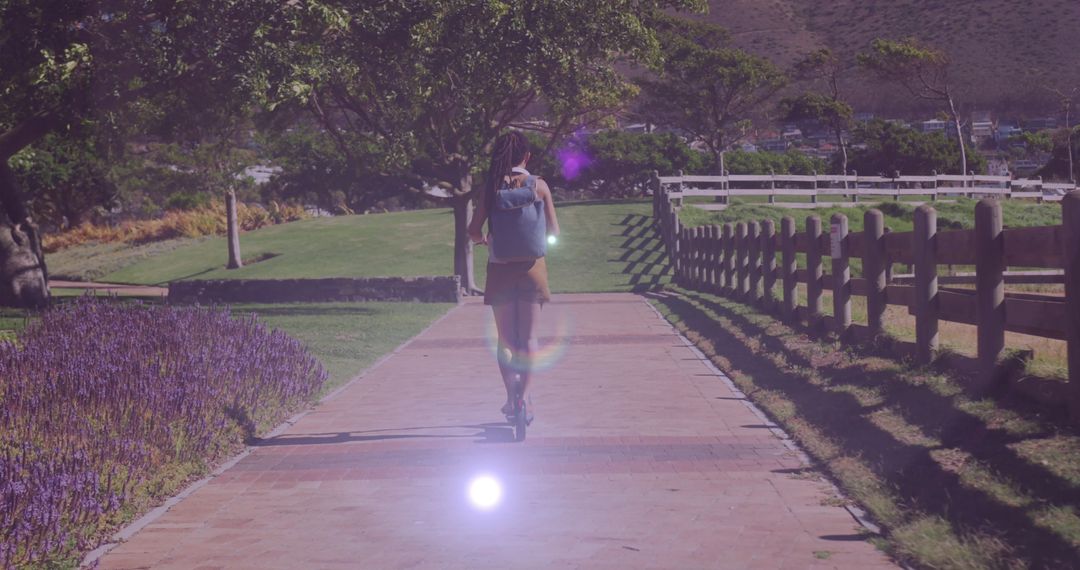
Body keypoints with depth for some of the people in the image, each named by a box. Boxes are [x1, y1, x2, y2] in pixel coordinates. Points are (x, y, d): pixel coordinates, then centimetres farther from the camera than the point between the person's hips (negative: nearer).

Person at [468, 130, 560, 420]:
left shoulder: (491, 187, -4)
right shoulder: (539, 185, -4)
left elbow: (474, 231, -7)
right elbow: (553, 231, 0)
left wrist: (484, 240, 15)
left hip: (500, 269, 0)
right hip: (532, 267, 0)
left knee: (505, 338, 10)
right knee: (528, 337, 9)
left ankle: (512, 397, 1)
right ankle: (525, 396, 3)